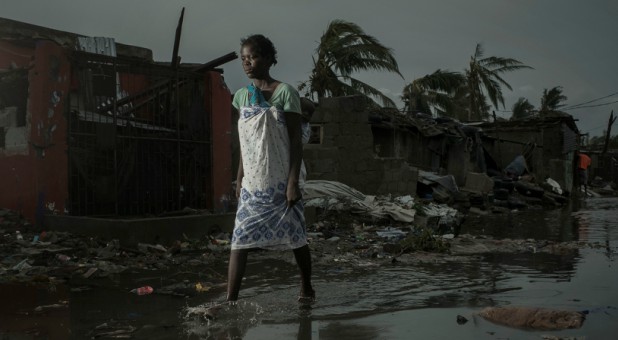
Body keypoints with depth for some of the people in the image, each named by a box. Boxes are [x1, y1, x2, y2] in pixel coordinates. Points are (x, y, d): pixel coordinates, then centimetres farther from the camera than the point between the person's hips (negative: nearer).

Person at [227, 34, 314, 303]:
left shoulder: (285, 93, -8)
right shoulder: (241, 96, 8)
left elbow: (296, 140, -9)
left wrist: (293, 181, -15)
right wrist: (240, 179, 12)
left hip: (280, 182, -4)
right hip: (252, 184, 4)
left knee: (295, 238, 8)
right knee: (240, 240, -4)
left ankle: (306, 288, 28)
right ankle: (230, 300, -2)